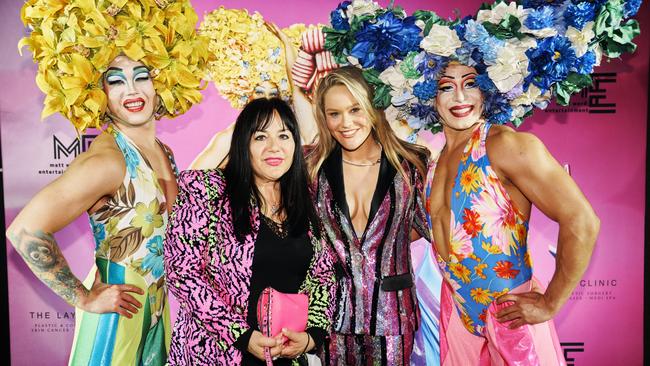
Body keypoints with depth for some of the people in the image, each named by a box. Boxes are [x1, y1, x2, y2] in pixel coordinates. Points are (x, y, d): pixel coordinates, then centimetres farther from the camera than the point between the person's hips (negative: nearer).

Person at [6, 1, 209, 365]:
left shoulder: (164, 153, 2)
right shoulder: (107, 159, -22)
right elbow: (25, 231, -27)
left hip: (157, 306, 7)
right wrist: (84, 298, -19)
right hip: (116, 314, -7)